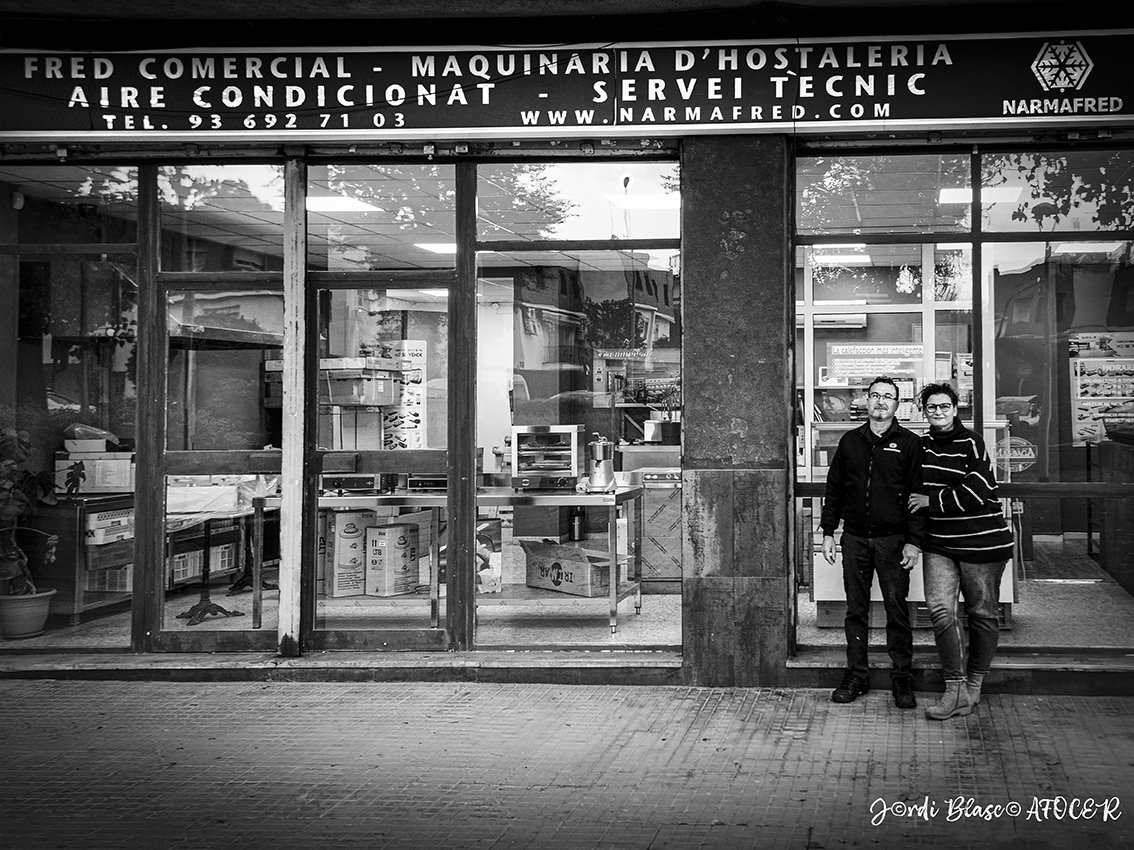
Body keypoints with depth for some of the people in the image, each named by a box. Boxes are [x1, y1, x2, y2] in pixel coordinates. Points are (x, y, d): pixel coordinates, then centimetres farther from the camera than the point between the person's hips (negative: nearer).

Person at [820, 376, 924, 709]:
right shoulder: (850, 441, 12)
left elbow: (917, 494, -2)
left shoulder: (909, 443, 2)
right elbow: (834, 489, 15)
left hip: (892, 540, -3)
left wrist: (913, 541, -8)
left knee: (897, 608, -2)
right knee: (856, 609, 6)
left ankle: (902, 678, 5)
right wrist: (828, 532, 8)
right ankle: (856, 675, 13)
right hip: (855, 538, 3)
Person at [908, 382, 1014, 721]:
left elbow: (976, 492, -17)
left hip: (981, 541, -4)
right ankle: (955, 688, -6)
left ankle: (973, 685, 22)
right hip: (939, 544, 4)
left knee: (982, 613, 6)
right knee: (939, 608, -12)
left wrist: (931, 500, -11)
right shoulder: (922, 446, 10)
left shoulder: (971, 442, -8)